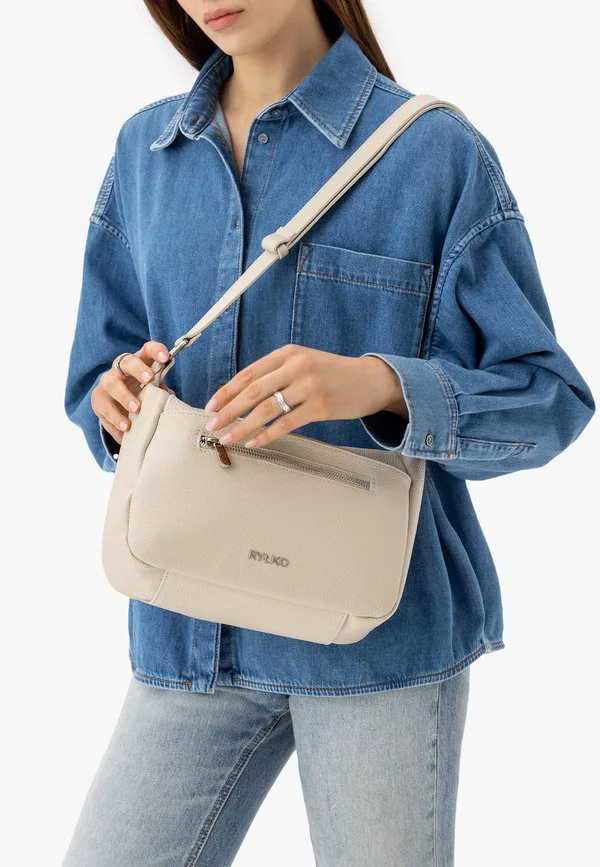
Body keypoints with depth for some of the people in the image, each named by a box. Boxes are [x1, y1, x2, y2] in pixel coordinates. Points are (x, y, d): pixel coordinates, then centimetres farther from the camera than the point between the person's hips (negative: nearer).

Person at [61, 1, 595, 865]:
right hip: (190, 636, 4)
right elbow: (95, 377, 12)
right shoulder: (145, 152, 8)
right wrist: (116, 400, -12)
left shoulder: (438, 153, -6)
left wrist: (382, 384, -26)